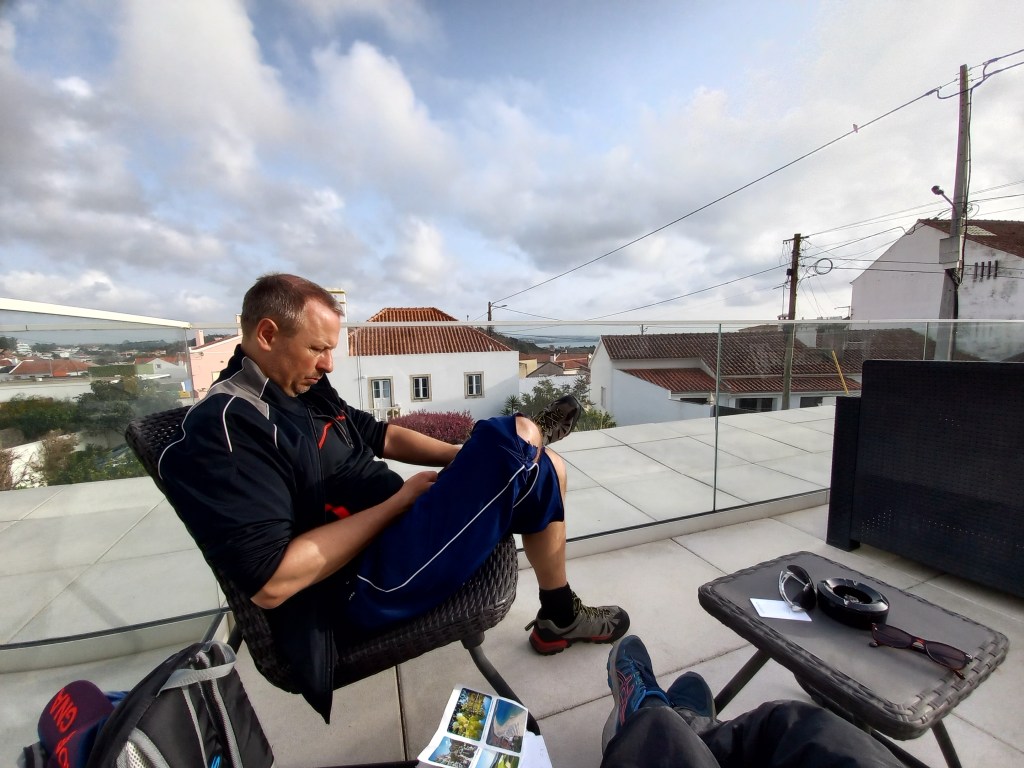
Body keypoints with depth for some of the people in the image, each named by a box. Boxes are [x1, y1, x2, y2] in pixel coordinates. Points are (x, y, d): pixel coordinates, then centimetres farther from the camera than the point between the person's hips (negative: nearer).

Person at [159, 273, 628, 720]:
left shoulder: (307, 390, 11)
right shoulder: (224, 427, -18)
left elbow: (380, 436, 19)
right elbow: (271, 582, -25)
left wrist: (468, 457, 6)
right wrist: (402, 499, -17)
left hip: (393, 528, 9)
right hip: (365, 587, -8)